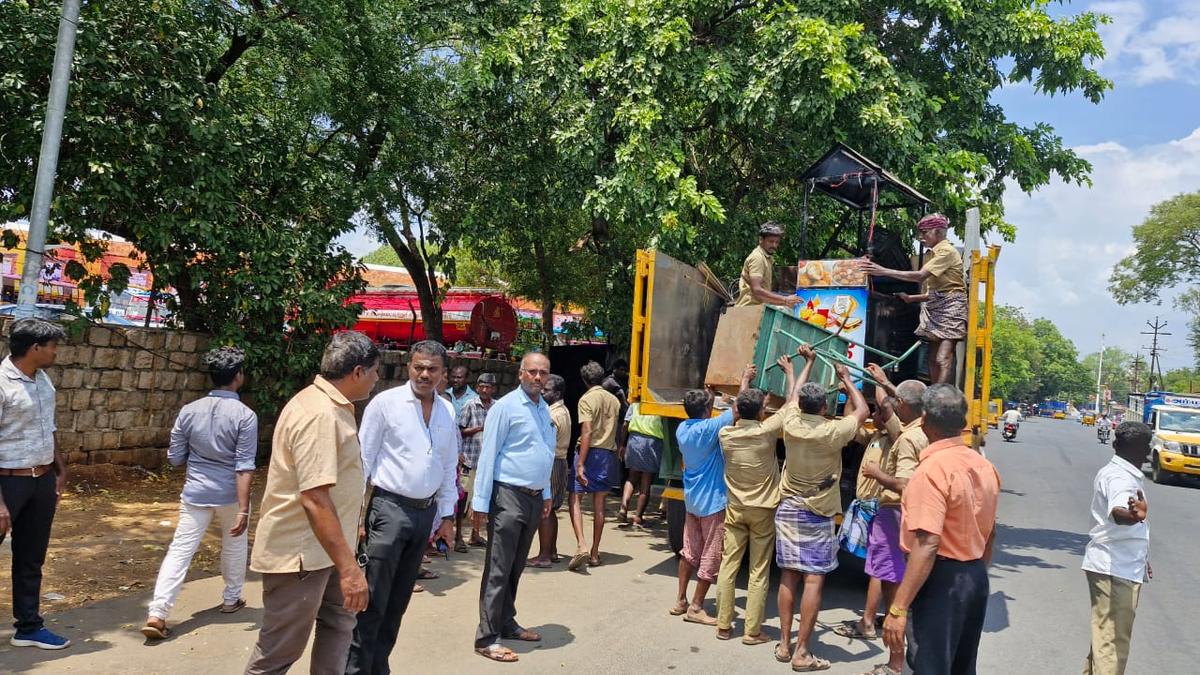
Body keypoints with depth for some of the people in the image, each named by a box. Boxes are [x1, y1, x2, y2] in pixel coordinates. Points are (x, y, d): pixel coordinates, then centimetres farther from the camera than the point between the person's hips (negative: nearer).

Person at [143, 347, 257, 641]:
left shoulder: (189, 411, -4)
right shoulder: (245, 415, -15)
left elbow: (175, 457, 4)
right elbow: (244, 467, -18)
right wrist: (243, 510, -17)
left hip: (196, 493, 2)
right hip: (230, 494, -2)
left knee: (180, 550, 4)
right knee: (234, 546, 20)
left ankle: (156, 615, -3)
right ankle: (232, 599, 35)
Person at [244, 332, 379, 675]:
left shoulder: (331, 406, 10)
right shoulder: (320, 415, -25)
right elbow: (314, 499, -31)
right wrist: (349, 567, -31)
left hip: (321, 549, 10)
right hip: (299, 554, -10)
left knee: (339, 623, 19)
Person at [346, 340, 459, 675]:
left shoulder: (447, 411, 6)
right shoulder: (386, 402, -8)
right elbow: (363, 461, -6)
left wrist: (447, 515, 12)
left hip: (426, 513, 5)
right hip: (389, 508, -5)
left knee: (398, 602, 15)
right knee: (372, 600, -1)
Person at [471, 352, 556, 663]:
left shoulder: (544, 409, 12)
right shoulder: (506, 407, -11)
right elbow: (488, 455, -12)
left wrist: (546, 494, 19)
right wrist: (480, 503, -14)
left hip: (534, 498, 7)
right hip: (509, 497, -7)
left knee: (516, 568, 16)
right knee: (498, 570, -3)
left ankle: (506, 623, 28)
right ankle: (487, 638, 3)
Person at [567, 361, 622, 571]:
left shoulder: (587, 399, -8)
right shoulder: (614, 400, 12)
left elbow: (587, 432, -17)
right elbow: (614, 430, 12)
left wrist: (580, 463, -19)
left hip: (590, 452, -6)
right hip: (609, 453, 6)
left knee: (575, 499, -1)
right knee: (599, 504, 10)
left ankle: (581, 546, -18)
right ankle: (595, 553, 16)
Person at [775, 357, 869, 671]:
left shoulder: (791, 424, -4)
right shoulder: (831, 432, -17)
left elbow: (796, 397, 18)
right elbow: (862, 412, 0)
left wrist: (809, 363, 28)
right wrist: (846, 379, 12)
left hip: (787, 510, 5)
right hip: (817, 515, -5)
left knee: (788, 576, 10)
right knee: (814, 580, -1)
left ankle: (784, 644, 16)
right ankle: (802, 653, 1)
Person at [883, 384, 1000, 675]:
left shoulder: (932, 469, -21)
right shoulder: (984, 466, 6)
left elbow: (927, 544, -28)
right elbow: (989, 533, 16)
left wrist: (898, 608, -27)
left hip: (942, 580, -9)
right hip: (976, 578, 9)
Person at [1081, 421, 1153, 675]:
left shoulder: (1112, 471, 12)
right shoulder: (1121, 478, -19)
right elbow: (1117, 512, -40)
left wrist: (1140, 558, 35)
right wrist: (1133, 516, -64)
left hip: (1112, 565, 10)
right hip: (1117, 569, -10)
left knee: (1106, 633, 21)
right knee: (1113, 639, -7)